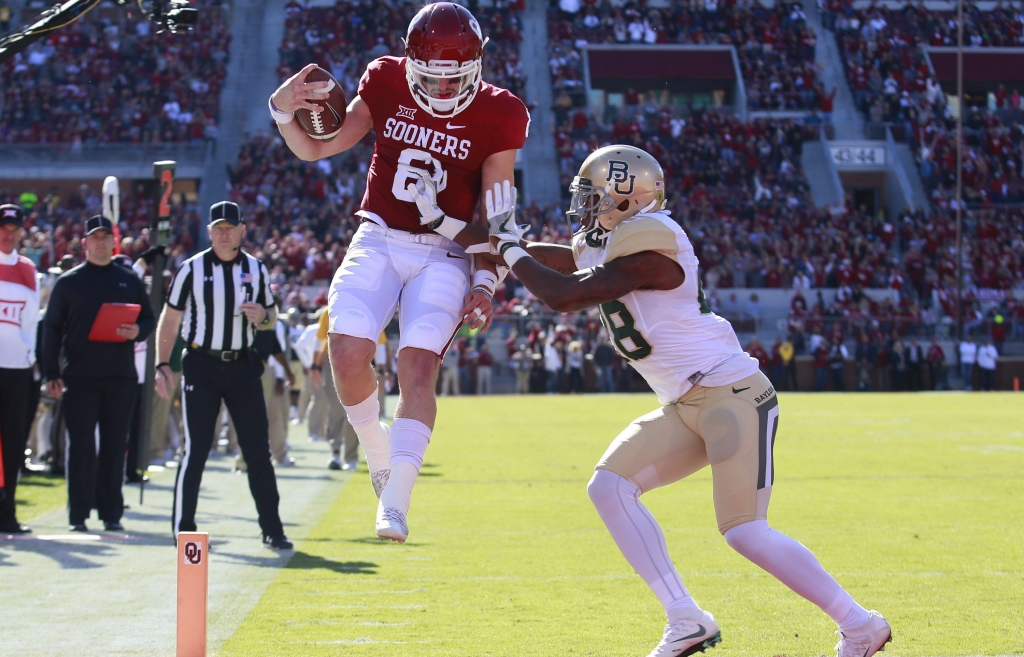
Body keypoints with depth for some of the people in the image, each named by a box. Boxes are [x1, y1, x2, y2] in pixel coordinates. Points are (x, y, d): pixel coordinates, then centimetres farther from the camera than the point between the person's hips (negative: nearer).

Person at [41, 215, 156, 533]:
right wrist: (51, 374, -4)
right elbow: (51, 328, 4)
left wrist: (137, 331, -10)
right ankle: (78, 515, 1)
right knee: (81, 446, -2)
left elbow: (149, 319, 15)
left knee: (115, 446, 3)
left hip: (121, 377, 2)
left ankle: (111, 513, 8)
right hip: (79, 376, -2)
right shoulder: (68, 282, 5)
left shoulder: (130, 281, 11)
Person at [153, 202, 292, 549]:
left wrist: (262, 316, -7)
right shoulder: (192, 269, -1)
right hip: (201, 367, -3)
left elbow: (272, 315, 17)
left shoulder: (256, 270, 7)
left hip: (243, 367, 3)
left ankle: (272, 530, 9)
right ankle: (183, 528, 4)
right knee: (195, 449, -4)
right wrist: (162, 365, -6)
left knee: (258, 449, 2)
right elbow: (170, 318, 2)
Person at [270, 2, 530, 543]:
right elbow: (315, 149, 3)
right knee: (348, 352, -16)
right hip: (378, 240, 2)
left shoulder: (498, 116, -6)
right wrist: (283, 111, -16)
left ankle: (394, 503, -20)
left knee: (418, 362, -19)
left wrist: (485, 282, -13)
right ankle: (378, 453, 13)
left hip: (444, 255, -2)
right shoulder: (385, 84, 0)